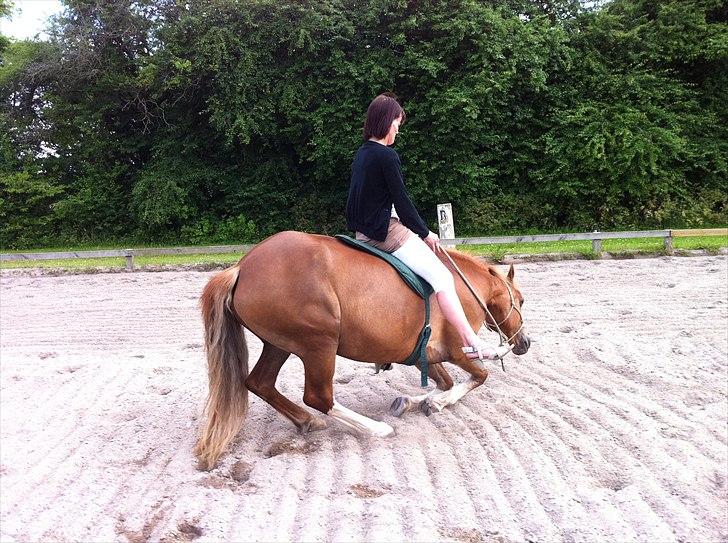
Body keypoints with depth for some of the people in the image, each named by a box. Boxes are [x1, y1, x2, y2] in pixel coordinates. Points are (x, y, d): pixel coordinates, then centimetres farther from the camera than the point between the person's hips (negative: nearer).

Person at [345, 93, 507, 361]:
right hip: (386, 231, -10)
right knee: (441, 276, -11)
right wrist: (425, 233, -1)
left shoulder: (362, 154, 12)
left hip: (364, 232, 10)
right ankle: (471, 343, -16)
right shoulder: (387, 156, -15)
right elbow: (401, 200, -14)